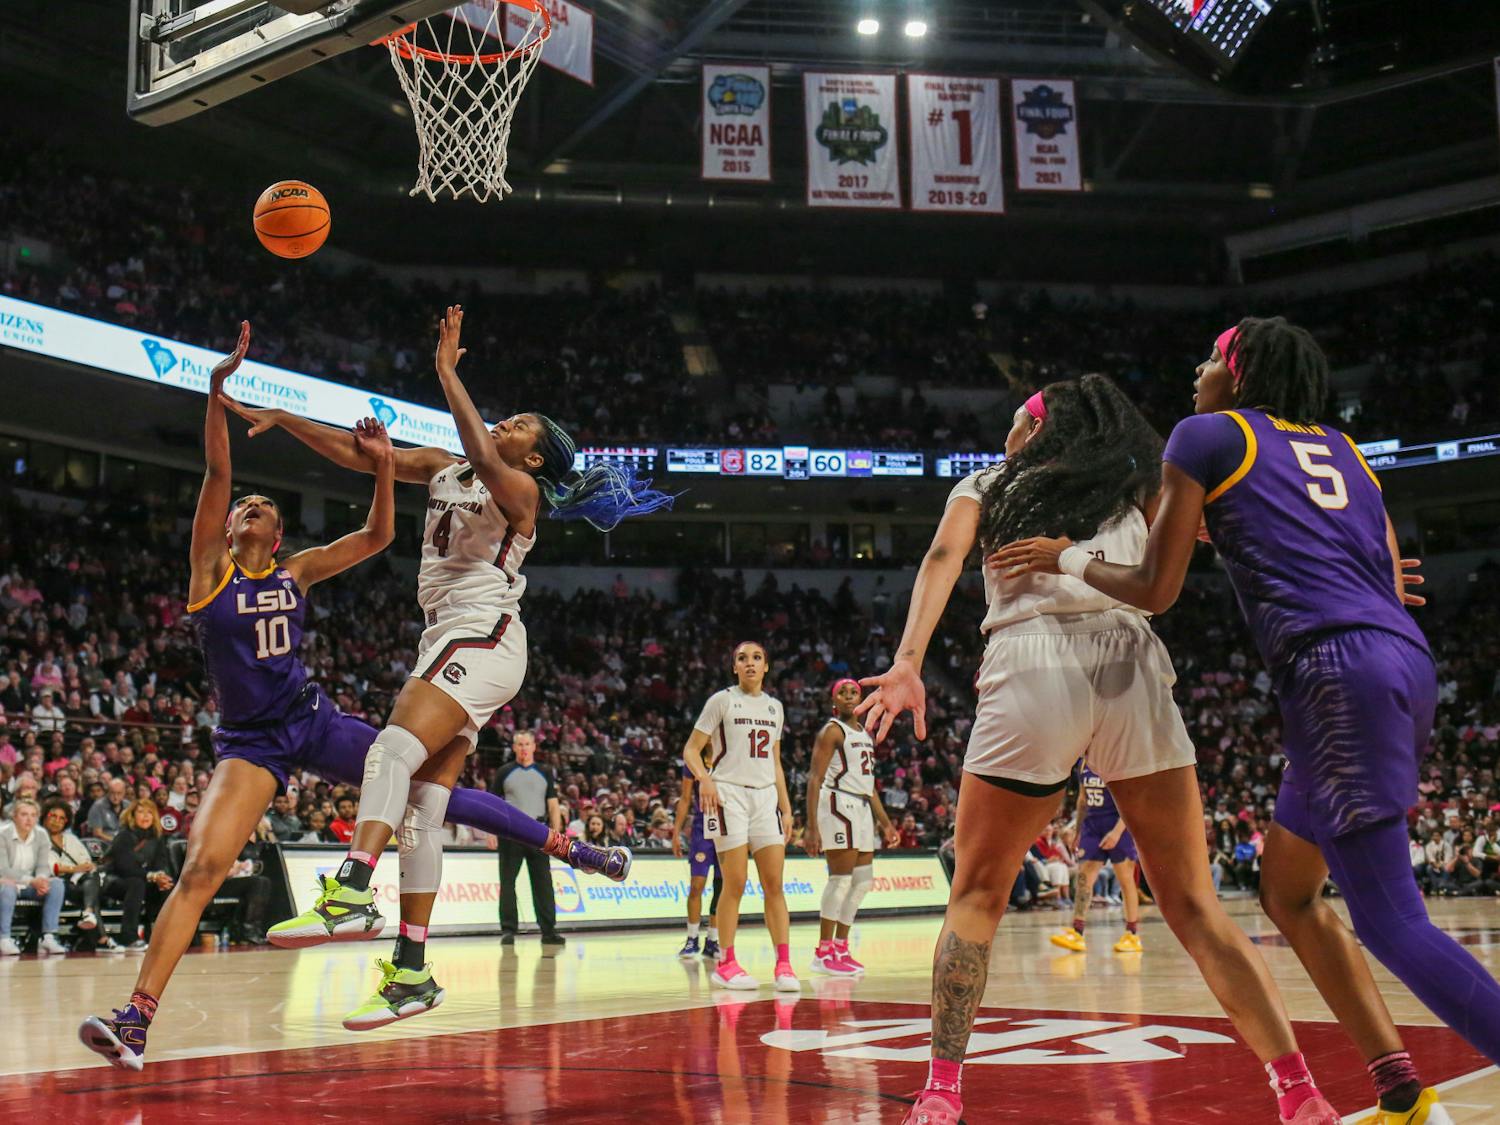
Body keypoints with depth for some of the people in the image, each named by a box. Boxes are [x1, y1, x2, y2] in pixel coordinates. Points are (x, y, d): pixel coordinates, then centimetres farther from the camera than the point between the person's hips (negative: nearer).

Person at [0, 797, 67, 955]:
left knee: (57, 883, -21)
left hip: (29, 887, 5)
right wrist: (31, 880, -32)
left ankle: (48, 938, -25)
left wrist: (41, 879, -29)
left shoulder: (41, 837, 2)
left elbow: (43, 866, -3)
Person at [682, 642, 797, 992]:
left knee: (774, 883, -2)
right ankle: (725, 963, 2)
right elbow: (691, 749, -2)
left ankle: (784, 964, -1)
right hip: (728, 795, -5)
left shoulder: (774, 707, 15)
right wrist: (703, 778, -21)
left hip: (765, 796, 5)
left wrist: (786, 807, 14)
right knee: (735, 884, -7)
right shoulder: (722, 700, 0)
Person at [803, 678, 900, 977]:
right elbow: (815, 779, -13)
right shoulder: (832, 731, -6)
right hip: (838, 805, -9)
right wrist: (811, 827, -21)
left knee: (863, 880, 9)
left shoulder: (865, 734, 20)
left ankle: (840, 947, 15)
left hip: (861, 808, 9)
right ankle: (823, 953, -6)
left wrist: (885, 823, 22)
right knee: (841, 877, -11)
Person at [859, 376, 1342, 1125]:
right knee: (1192, 903, 7)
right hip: (1132, 668, 2)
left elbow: (944, 557, 5)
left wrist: (908, 662, -8)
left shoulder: (984, 486, 23)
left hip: (1031, 666, -1)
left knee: (977, 896, 13)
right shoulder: (1134, 491, 27)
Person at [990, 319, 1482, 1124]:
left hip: (1336, 669, -8)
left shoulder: (1206, 434, 7)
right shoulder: (1343, 448, 25)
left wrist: (1066, 559, 21)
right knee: (1286, 886, 18)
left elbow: (1154, 589, 3)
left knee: (1391, 921, -9)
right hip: (1406, 659, 8)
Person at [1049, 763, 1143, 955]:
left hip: (1118, 826, -6)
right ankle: (1077, 934, -5)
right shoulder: (1083, 764, 9)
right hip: (1092, 824, 6)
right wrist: (1079, 831, 18)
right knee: (1083, 877, -3)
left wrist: (1117, 831, -23)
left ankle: (1133, 935, 8)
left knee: (1125, 880, 1)